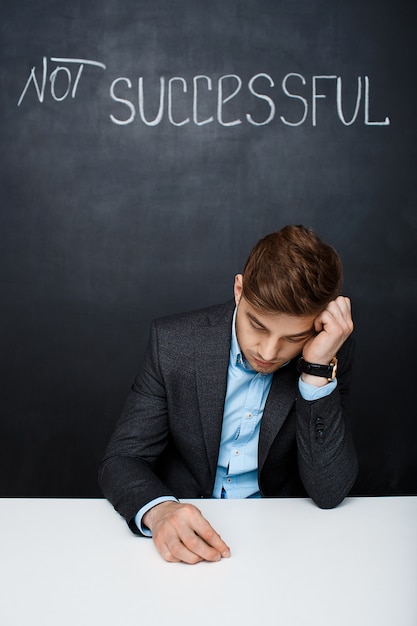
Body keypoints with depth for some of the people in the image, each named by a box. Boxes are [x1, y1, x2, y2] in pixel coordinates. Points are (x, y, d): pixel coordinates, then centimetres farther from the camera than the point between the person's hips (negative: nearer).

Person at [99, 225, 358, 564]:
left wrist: (318, 369, -25)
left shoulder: (332, 352, -12)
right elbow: (122, 459, -9)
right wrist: (158, 510, -31)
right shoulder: (173, 342, -12)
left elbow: (329, 492, -16)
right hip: (185, 533, 0)